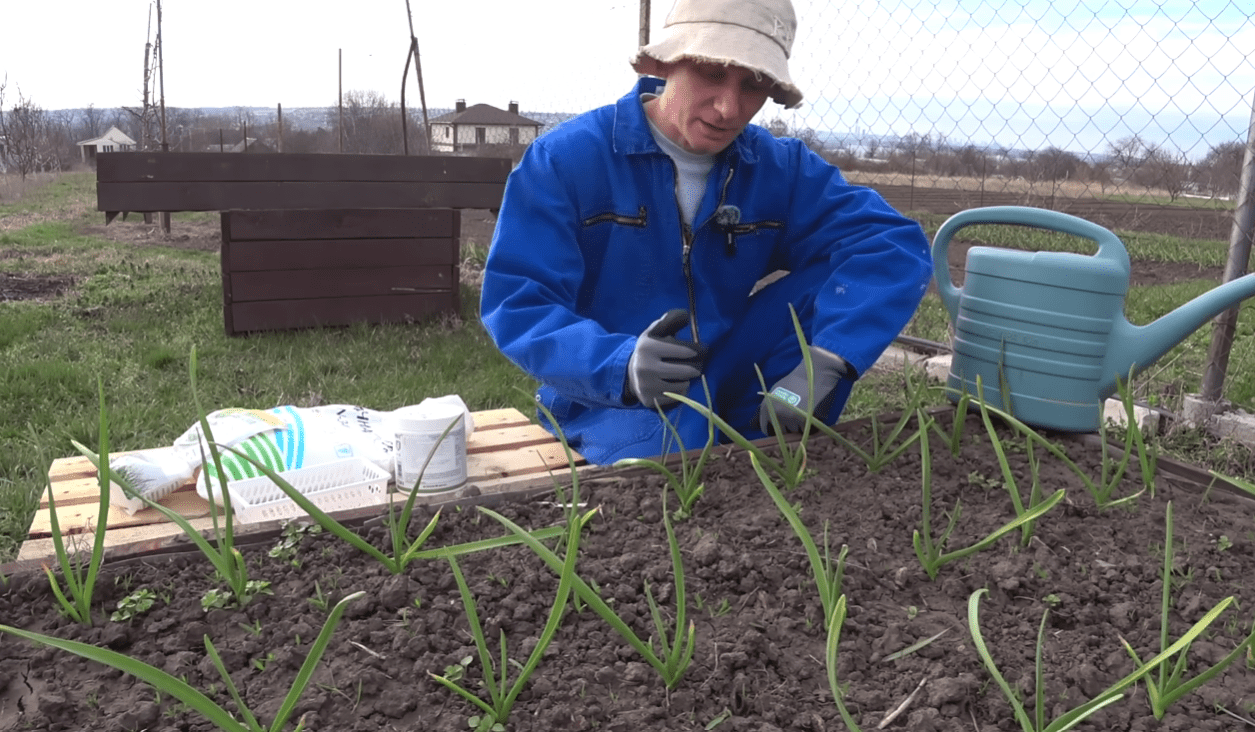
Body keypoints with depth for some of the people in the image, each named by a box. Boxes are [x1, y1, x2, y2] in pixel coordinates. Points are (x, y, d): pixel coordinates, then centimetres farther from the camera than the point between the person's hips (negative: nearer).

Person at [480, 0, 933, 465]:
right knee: (679, 446, -39)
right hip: (605, 399, -5)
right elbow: (514, 303, -17)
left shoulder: (780, 169, -3)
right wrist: (621, 366, -37)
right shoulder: (566, 158, -13)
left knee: (840, 275, -13)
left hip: (728, 388, 5)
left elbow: (894, 243, -13)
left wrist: (825, 360, -31)